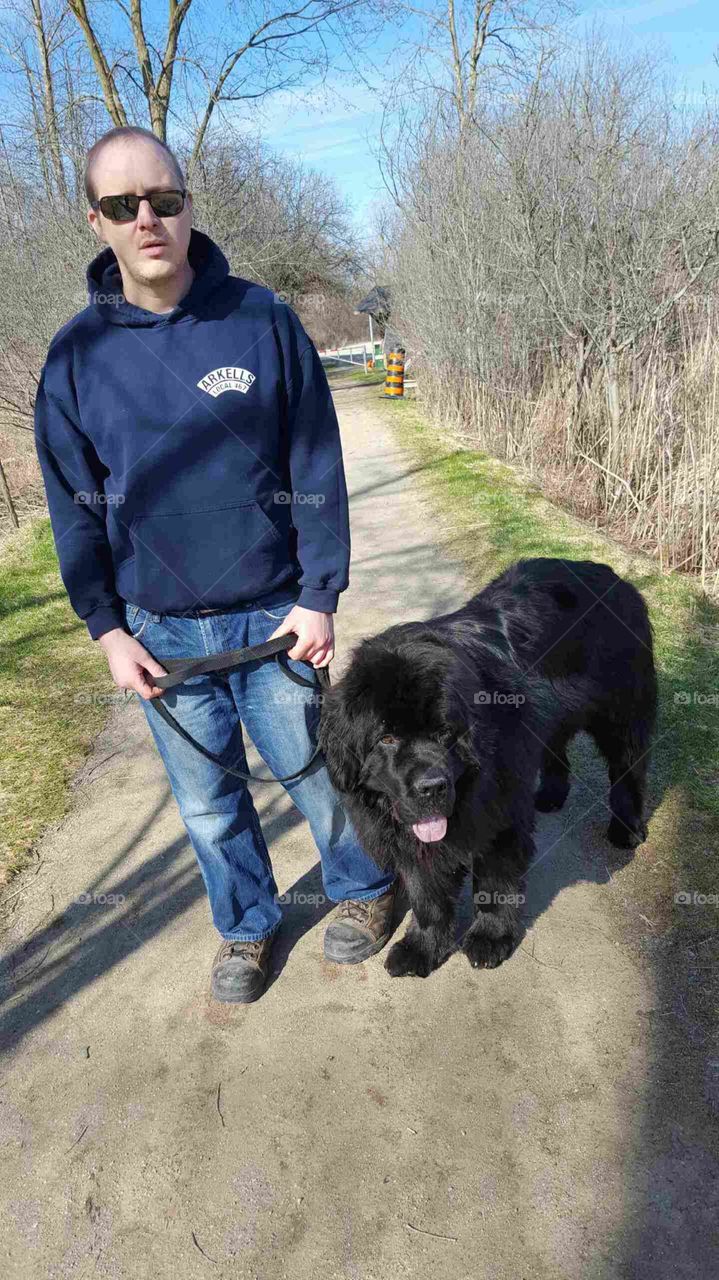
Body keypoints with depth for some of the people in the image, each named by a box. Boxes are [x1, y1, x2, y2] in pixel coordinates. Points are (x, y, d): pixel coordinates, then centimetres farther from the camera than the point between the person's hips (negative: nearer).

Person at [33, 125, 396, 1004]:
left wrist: (319, 595, -7)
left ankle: (362, 890, 41)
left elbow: (317, 470, -4)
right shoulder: (77, 352, -1)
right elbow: (74, 504, 4)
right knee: (208, 801, 15)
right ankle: (246, 928, 40)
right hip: (160, 630, 2)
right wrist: (106, 628, 0)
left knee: (311, 769, 13)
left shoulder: (261, 319, -5)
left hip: (272, 617, -2)